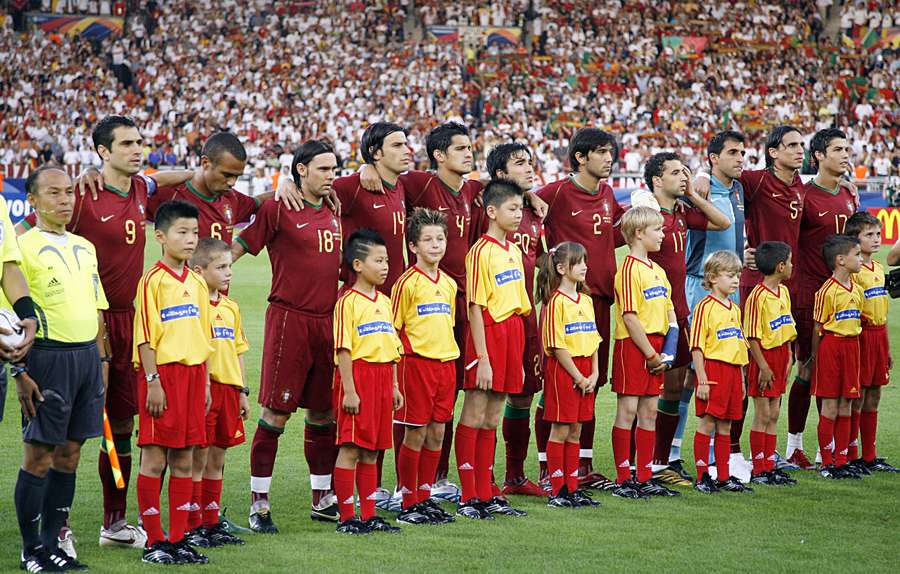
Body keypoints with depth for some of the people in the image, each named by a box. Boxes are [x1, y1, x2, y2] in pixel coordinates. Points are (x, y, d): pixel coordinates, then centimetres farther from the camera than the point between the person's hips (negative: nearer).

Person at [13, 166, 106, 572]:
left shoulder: (85, 248, 16)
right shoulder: (24, 247, -6)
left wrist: (100, 358, 15)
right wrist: (20, 371, -16)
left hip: (87, 354, 7)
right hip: (48, 355, -7)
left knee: (69, 454, 9)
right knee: (39, 456, -3)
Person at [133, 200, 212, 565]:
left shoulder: (197, 283, 13)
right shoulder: (153, 280, -8)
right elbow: (145, 336, -10)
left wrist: (205, 381, 14)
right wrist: (153, 381, -15)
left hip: (192, 372, 7)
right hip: (162, 373, -7)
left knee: (184, 458, 8)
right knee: (154, 458, -2)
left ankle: (178, 539, 13)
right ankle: (153, 542, 2)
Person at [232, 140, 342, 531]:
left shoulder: (333, 212, 12)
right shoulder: (278, 209, -8)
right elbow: (239, 246, -6)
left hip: (328, 321, 7)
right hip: (289, 319, -6)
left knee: (323, 411, 12)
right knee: (276, 412, -5)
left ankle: (323, 499, 22)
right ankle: (259, 503, 1)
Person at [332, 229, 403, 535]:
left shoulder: (384, 301, 15)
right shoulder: (348, 302, -9)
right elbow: (343, 350, -12)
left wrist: (394, 385, 16)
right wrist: (348, 390, -16)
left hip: (382, 377, 7)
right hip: (357, 375, -7)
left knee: (372, 450, 11)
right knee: (351, 448, -5)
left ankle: (369, 515, 16)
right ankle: (346, 518, -2)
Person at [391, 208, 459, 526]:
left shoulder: (449, 284, 12)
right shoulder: (407, 283, -8)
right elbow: (393, 331, -7)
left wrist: (450, 363, 16)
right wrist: (394, 376, -10)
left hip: (445, 362, 6)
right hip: (416, 362, -6)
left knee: (436, 434, 9)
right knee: (415, 434, -2)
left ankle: (424, 498, 18)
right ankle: (408, 504, 5)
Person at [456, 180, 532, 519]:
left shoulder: (514, 251, 14)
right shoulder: (482, 251, -11)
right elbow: (476, 307, -14)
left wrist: (517, 358, 16)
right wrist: (482, 359, -17)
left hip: (512, 334, 8)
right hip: (489, 333, -8)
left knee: (492, 421, 11)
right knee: (473, 418, -2)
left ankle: (486, 495, 16)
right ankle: (468, 498, 1)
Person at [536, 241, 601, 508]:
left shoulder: (585, 300, 13)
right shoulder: (556, 301, -11)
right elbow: (557, 345, -14)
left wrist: (594, 374, 3)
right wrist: (578, 377, -13)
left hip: (585, 371, 7)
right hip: (563, 369, -7)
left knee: (575, 432, 11)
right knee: (560, 431, -3)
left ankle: (572, 488, 15)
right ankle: (557, 492, 2)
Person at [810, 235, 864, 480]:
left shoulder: (857, 290, 9)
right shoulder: (827, 291, -13)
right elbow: (818, 327, -9)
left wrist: (853, 346, 13)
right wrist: (815, 355, -6)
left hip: (851, 346, 7)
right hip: (830, 345, -7)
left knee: (846, 406, 8)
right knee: (830, 407, -2)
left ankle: (841, 459, 14)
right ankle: (827, 463, 4)